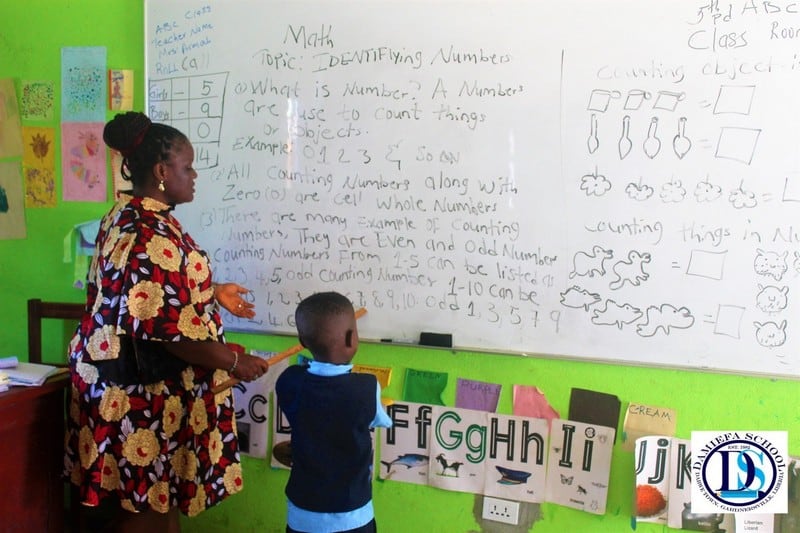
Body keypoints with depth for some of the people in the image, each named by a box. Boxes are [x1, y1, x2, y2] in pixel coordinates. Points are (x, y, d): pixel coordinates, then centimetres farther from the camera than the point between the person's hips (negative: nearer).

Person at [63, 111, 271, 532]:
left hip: (117, 375, 10)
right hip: (142, 390, -10)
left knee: (159, 499, 20)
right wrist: (234, 362, -16)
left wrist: (212, 292, 16)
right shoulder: (153, 232, -23)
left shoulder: (125, 215, 9)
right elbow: (167, 327, -26)